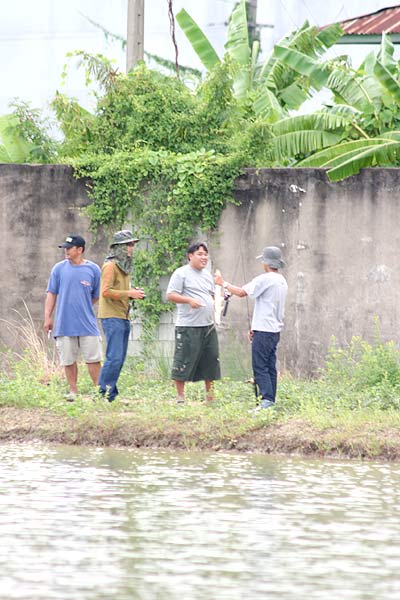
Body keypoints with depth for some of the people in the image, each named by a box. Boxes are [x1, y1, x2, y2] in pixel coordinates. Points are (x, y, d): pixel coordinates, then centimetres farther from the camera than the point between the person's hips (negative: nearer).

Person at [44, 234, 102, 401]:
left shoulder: (93, 269, 2)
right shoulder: (59, 268, 4)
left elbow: (96, 295, 11)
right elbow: (51, 294, 7)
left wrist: (82, 307, 7)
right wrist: (47, 317, 2)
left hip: (87, 323, -1)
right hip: (64, 323, 1)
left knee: (93, 359, -2)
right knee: (68, 360, 5)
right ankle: (73, 391, 14)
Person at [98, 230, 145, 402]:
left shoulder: (124, 266, 18)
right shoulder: (110, 266, -10)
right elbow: (106, 291, -18)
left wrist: (134, 293, 5)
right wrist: (129, 293, -18)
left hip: (123, 317, 9)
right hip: (112, 317, -9)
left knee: (119, 358, 8)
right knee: (114, 357, -13)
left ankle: (110, 394, 11)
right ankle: (103, 393, -10)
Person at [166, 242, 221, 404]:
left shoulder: (207, 275, 19)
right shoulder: (181, 273, -5)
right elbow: (171, 295, -12)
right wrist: (189, 300, -24)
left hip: (208, 325, 7)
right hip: (188, 327, -7)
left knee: (211, 361, 10)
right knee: (183, 362, -5)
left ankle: (210, 395, 19)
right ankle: (180, 397, 1)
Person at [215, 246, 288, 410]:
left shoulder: (264, 279, -14)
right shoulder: (282, 281, 15)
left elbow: (241, 292, -10)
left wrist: (224, 284, 6)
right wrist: (255, 328, 24)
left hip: (264, 330, -9)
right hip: (275, 329, 9)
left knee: (260, 367, -10)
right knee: (270, 367, 11)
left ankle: (267, 400, -17)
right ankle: (271, 400, 10)